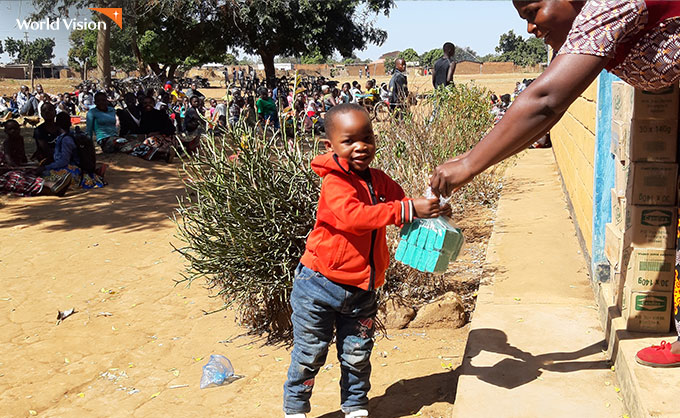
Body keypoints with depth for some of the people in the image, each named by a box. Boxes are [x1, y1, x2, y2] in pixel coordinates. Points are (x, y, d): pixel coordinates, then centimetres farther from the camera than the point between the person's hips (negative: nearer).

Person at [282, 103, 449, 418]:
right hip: (320, 287, -6)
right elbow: (353, 216, -37)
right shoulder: (335, 183, -20)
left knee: (357, 356, 17)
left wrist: (433, 208, -16)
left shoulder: (377, 180, 4)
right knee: (309, 355, 10)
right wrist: (407, 210, -41)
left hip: (361, 290, 6)